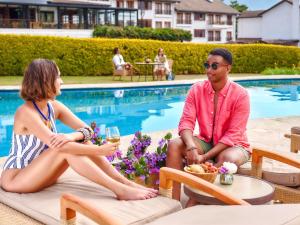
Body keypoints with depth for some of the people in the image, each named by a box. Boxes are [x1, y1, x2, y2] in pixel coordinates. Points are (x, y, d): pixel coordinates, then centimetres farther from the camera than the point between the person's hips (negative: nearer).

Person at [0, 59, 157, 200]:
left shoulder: (54, 107, -1)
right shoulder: (26, 112, -24)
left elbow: (86, 130, -6)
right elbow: (56, 145, -32)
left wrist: (71, 136, -31)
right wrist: (99, 150, -30)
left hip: (39, 174, 7)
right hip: (15, 178, -7)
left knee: (82, 142, -13)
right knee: (66, 149, -28)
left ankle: (127, 183, -16)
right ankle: (120, 190, -30)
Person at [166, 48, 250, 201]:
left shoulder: (240, 95, -15)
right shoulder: (197, 90, -4)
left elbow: (232, 135, -18)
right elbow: (186, 122, -11)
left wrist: (204, 157, -27)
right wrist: (191, 147, -32)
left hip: (233, 145, -3)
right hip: (205, 142, 3)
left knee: (229, 159, -37)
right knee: (174, 145, -23)